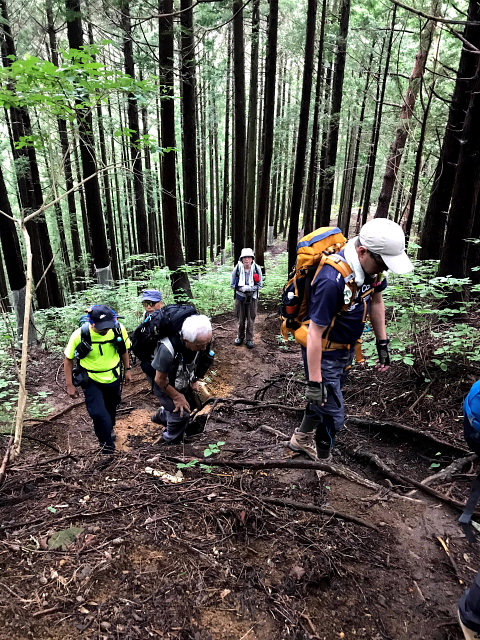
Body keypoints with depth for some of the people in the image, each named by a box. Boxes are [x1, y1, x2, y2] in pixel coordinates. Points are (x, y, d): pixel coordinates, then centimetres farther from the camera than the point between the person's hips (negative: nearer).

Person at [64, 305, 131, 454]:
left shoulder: (119, 329, -21)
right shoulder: (79, 335, -26)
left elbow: (124, 350, 0)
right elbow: (68, 359, -11)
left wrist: (127, 369, 7)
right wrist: (70, 385, -9)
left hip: (114, 378, 3)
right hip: (92, 381, -3)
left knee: (111, 408, 23)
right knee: (98, 413, -13)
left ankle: (109, 429, 55)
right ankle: (107, 444, 14)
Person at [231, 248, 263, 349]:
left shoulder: (257, 269, -8)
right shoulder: (237, 269, -8)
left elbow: (260, 285, -5)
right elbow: (233, 285, 0)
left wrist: (249, 288, -19)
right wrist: (241, 288, -17)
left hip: (252, 298, 0)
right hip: (240, 297, 0)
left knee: (251, 319, 6)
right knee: (240, 319, 10)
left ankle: (249, 339, 20)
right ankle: (240, 337, 30)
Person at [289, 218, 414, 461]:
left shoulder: (370, 265, -9)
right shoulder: (332, 280, -34)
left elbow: (375, 300, 9)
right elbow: (315, 333, -29)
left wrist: (382, 342, 12)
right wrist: (314, 381, -23)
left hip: (347, 349, 8)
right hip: (324, 354, -8)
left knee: (325, 399, 24)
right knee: (333, 415, 3)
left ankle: (303, 438, 48)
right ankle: (321, 460, 30)